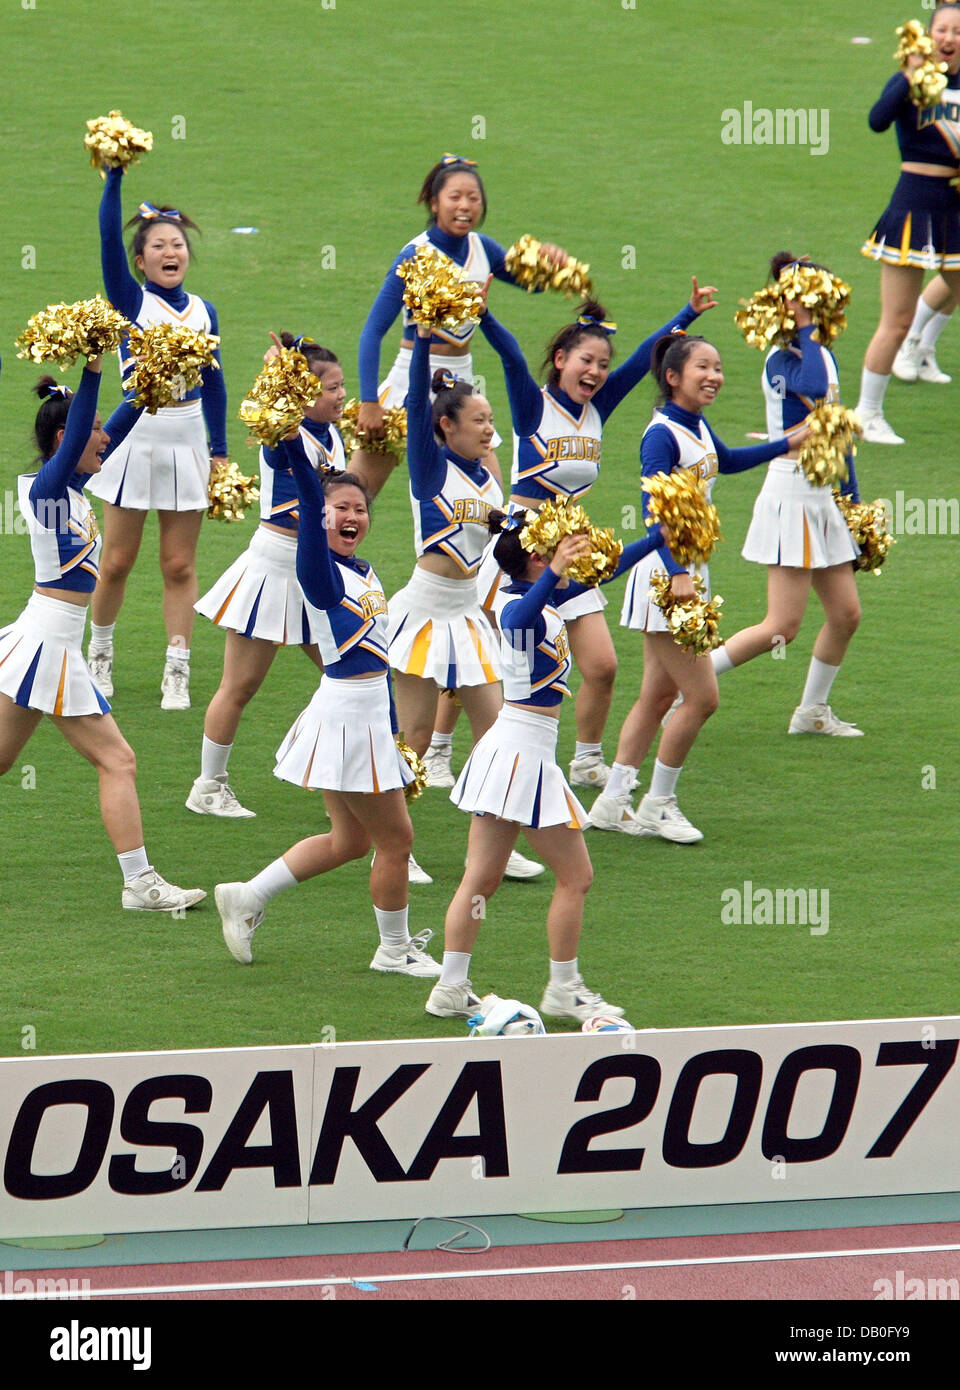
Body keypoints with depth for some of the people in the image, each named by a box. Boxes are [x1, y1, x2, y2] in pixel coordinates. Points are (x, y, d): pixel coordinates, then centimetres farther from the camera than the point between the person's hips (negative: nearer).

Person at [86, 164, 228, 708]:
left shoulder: (204, 312, 7)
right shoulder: (131, 301, -3)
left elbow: (214, 382, 12)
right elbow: (110, 239, -16)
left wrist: (220, 451, 9)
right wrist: (115, 177, -26)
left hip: (186, 442, 2)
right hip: (136, 435, -2)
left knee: (180, 565, 4)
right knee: (118, 561, 5)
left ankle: (178, 672, 7)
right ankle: (100, 651, 26)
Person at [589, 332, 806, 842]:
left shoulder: (698, 427, 9)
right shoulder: (662, 435, -17)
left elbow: (727, 461, 32)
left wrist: (789, 444, 33)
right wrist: (677, 574, -37)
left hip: (692, 571, 9)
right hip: (664, 572, -9)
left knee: (659, 694, 13)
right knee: (701, 695, -7)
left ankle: (614, 801, 19)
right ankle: (657, 804, 6)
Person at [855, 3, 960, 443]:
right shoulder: (911, 81, -5)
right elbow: (879, 120, -24)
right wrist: (911, 75, -23)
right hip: (914, 204, -4)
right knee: (896, 322, -2)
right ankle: (868, 414, 10)